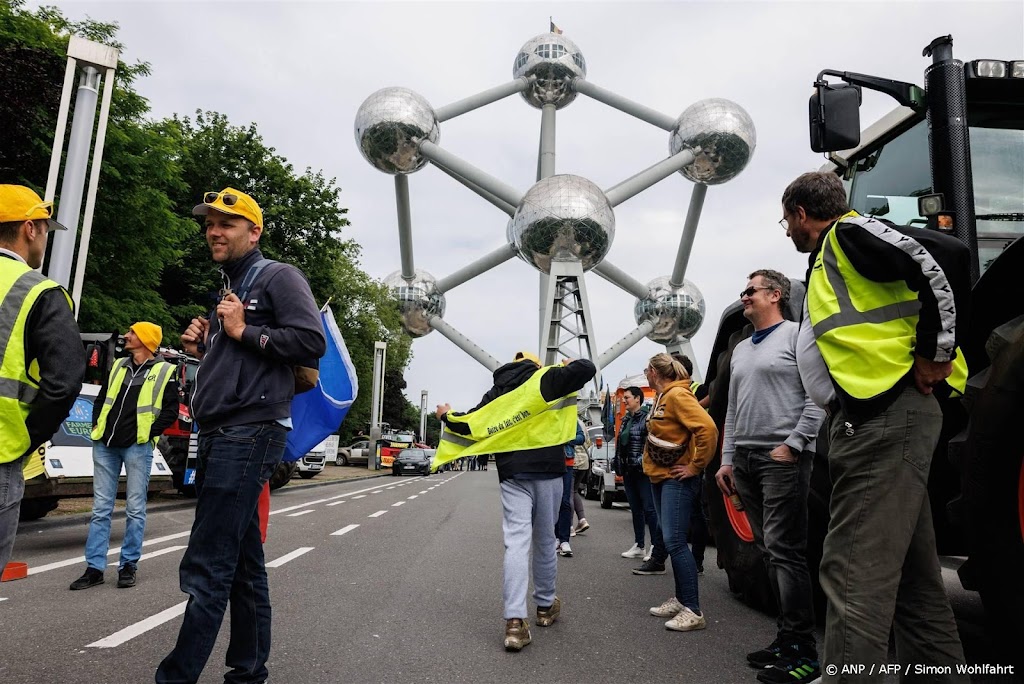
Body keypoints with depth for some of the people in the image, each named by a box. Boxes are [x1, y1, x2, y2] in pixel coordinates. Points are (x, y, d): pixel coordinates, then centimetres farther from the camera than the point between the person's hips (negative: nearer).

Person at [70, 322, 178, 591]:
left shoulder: (164, 372, 0)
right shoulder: (118, 366, 16)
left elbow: (171, 410, -2)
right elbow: (101, 399, 22)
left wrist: (150, 433, -10)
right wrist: (97, 426, 9)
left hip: (137, 446, -5)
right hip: (105, 444, 5)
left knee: (135, 509, 1)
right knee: (101, 508, 6)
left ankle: (128, 566, 11)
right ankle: (94, 568, 11)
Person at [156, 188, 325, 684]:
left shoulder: (278, 277, -2)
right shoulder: (228, 289, 24)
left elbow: (312, 341, -15)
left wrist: (243, 332, -13)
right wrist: (203, 348, 10)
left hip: (249, 433, -9)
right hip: (220, 437, 9)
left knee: (206, 568, -10)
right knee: (242, 563, 12)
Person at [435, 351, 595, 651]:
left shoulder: (496, 392, 14)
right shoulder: (546, 378, 4)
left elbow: (470, 424, 12)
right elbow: (587, 368, -5)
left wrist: (447, 416, 33)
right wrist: (571, 365, 19)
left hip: (512, 474, 2)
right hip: (546, 470, -1)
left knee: (516, 542, -4)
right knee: (545, 540, 12)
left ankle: (515, 621, -14)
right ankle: (545, 606, 29)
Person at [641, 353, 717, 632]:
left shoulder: (678, 395, -15)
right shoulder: (662, 397, 13)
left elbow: (707, 428, -26)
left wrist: (695, 466, -20)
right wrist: (653, 464, 11)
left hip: (677, 479, -10)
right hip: (660, 476, 10)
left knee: (675, 541, -11)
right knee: (670, 539, 12)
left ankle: (693, 610, -6)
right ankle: (680, 599, 21)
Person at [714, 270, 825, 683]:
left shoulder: (797, 334, -1)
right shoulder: (740, 350, 21)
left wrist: (793, 444, -16)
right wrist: (727, 459, 17)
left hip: (783, 457, -7)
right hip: (745, 459, 7)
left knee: (784, 550, -8)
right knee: (768, 551, 8)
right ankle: (786, 638, 16)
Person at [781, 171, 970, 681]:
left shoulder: (850, 232, -2)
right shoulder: (829, 259, 26)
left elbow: (944, 258, -17)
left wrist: (935, 353, -14)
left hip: (886, 414, -11)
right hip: (869, 420, 11)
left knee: (855, 572, -13)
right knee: (910, 577, 14)